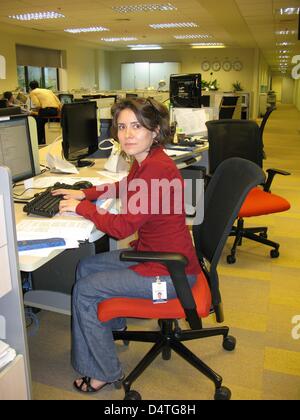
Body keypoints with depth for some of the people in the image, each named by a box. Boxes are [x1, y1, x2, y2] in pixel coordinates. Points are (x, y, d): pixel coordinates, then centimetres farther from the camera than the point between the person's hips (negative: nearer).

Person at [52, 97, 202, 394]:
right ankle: (112, 324, 40)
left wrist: (82, 207, -11)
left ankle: (103, 372, 15)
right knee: (86, 267, 16)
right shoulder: (146, 161, 3)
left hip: (169, 272, -10)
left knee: (84, 291, -5)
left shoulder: (157, 169, -28)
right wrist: (84, 193, 15)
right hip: (152, 253, 10)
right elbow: (124, 187, 25)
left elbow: (122, 227, -26)